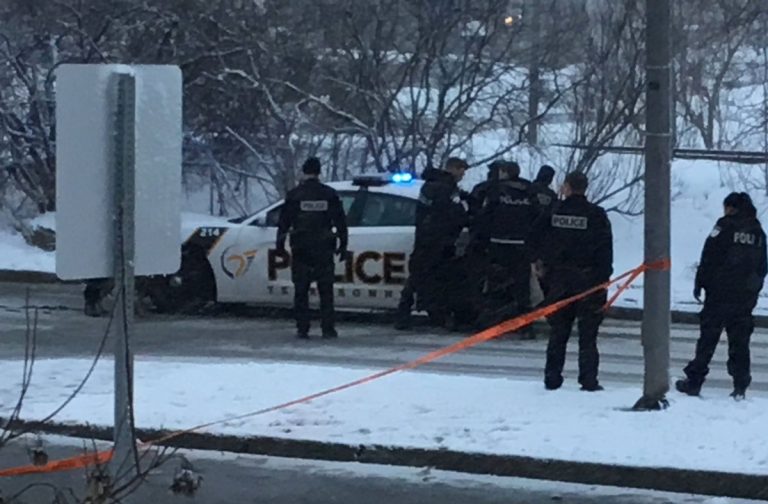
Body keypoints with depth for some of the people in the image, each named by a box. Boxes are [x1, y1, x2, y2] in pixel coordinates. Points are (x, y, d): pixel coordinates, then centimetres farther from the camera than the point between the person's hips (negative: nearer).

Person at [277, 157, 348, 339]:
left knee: (301, 291, 4)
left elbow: (284, 221, 0)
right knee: (326, 291, 5)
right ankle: (328, 329, 0)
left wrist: (280, 244, 8)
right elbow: (340, 222, 4)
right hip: (323, 249, 1)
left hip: (301, 249, -1)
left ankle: (302, 329, 0)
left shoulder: (294, 195, -2)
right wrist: (342, 245, 10)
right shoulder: (329, 194, 2)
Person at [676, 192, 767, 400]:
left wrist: (699, 284, -3)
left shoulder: (725, 226, -8)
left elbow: (708, 259, -10)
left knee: (708, 337, 0)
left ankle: (694, 381, 2)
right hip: (746, 296, 5)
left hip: (721, 292, -5)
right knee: (740, 340, 8)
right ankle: (740, 386, 4)